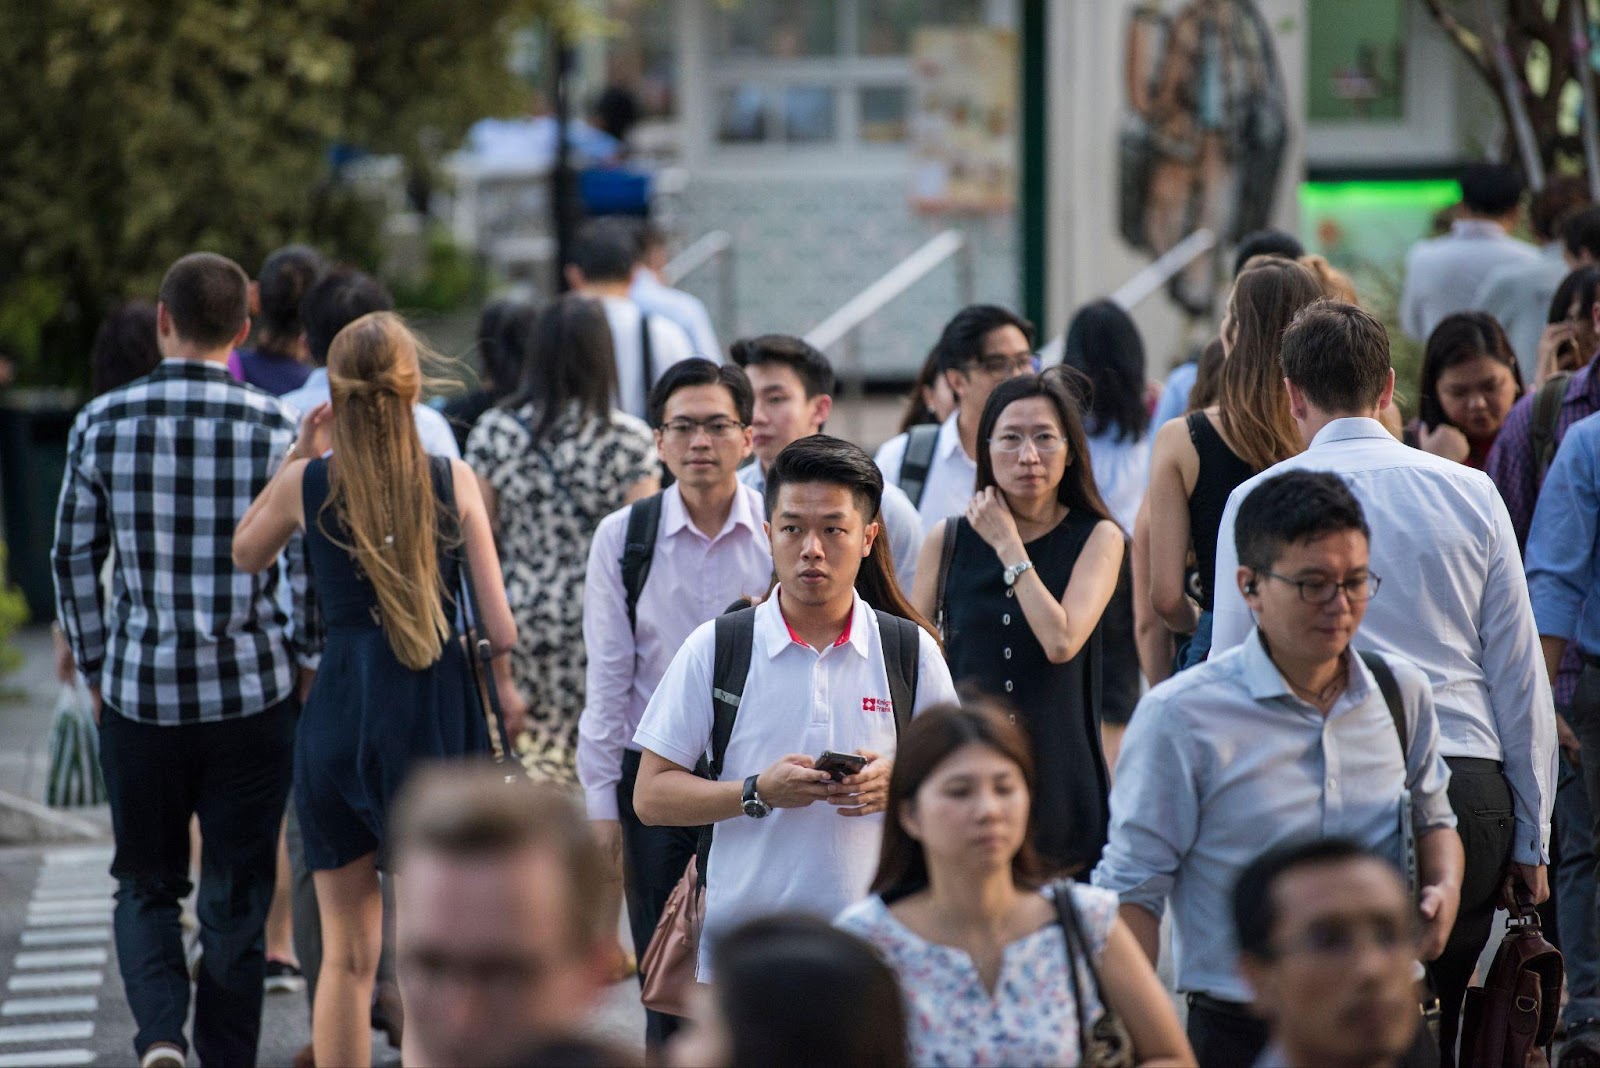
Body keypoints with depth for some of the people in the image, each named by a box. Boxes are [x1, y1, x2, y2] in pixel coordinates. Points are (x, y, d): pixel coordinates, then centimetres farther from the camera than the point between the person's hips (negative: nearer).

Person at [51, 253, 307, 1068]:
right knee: (236, 895, 10)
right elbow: (306, 568, -6)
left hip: (139, 690, 1)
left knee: (145, 882, 14)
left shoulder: (102, 422, -3)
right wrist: (300, 663, 10)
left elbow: (74, 561, 3)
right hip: (251, 692, -1)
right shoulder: (273, 428, -8)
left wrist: (93, 668, 16)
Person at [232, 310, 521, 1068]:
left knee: (345, 954, 10)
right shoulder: (454, 482, -5)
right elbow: (498, 623, -4)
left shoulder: (307, 484, -2)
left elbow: (245, 554, 20)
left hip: (338, 713, 2)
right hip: (438, 717, -1)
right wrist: (507, 690, 15)